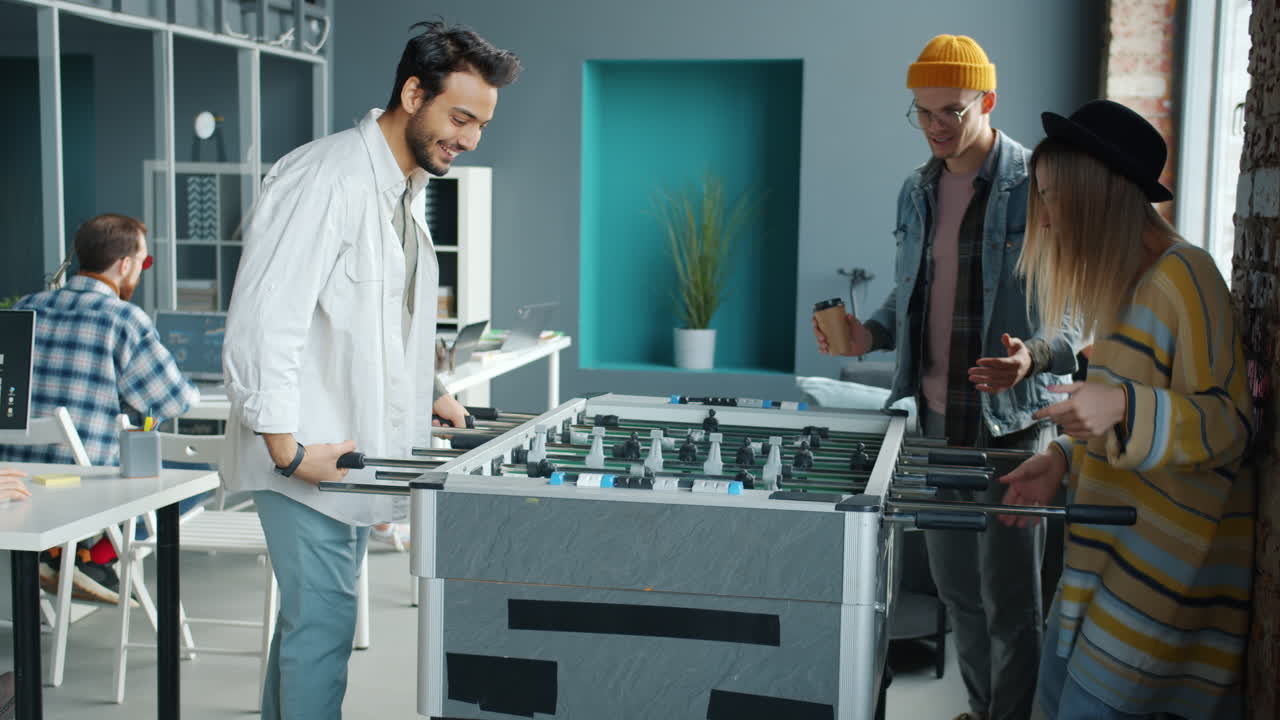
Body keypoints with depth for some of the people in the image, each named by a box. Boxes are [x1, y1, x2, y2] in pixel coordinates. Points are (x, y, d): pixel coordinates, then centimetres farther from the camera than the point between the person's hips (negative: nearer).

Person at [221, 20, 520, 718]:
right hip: (309, 454, -9)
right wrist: (288, 446, -24)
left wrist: (425, 394, 15)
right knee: (321, 622, -4)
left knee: (309, 616, 18)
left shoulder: (405, 188, 13)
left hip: (350, 449, 9)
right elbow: (263, 317, -24)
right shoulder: (327, 178, -19)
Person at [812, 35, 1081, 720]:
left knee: (1008, 599, 2)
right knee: (956, 587, 17)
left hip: (1010, 420, -6)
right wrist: (869, 334, 0)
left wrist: (1035, 355, -32)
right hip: (936, 415, 7)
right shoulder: (917, 191, 9)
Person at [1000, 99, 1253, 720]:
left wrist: (1123, 407, -33)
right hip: (1112, 548, 9)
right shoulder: (1121, 283, 11)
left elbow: (1229, 424, -17)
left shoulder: (1183, 278, -17)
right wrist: (1064, 459, 8)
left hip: (1166, 562, -9)